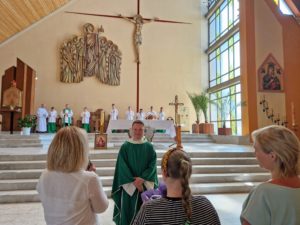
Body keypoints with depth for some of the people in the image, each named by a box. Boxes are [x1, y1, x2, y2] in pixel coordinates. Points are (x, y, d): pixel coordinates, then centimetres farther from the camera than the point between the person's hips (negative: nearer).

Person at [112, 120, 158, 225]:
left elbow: (152, 165, -4)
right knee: (128, 211, 5)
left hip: (146, 185, 1)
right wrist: (134, 181, -14)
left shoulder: (149, 147, 1)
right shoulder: (125, 147, -3)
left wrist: (142, 179, -15)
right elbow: (123, 167, -7)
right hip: (129, 186, -1)